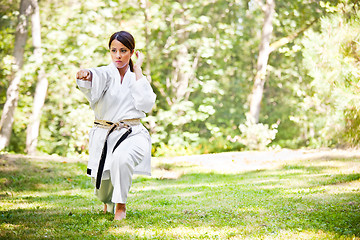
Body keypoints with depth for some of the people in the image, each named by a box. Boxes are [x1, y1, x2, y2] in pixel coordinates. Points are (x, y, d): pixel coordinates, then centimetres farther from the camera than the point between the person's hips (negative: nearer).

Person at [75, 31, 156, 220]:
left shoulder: (138, 77, 7)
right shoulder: (106, 73, 0)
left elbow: (146, 104, -12)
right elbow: (96, 78, -26)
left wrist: (137, 70, -7)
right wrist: (86, 75, -51)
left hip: (132, 134, 0)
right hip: (103, 135, 1)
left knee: (121, 157, -36)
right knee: (104, 194, 7)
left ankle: (121, 205, -16)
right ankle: (110, 201, 46)